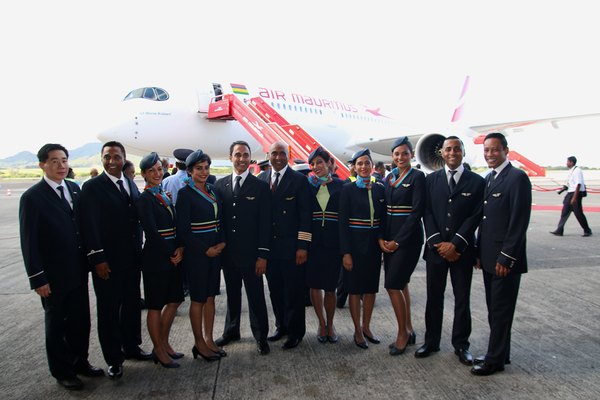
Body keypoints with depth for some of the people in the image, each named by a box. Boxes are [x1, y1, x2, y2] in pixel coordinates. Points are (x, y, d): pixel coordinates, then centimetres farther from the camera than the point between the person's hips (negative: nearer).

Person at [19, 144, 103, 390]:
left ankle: (79, 361, 36)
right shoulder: (32, 197, -13)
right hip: (53, 277, -5)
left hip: (78, 271, 5)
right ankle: (62, 372, 31)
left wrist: (88, 260, 7)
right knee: (56, 324, 13)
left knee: (81, 320, 16)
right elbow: (28, 242, -12)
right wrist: (37, 278, -13)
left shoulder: (74, 190, 5)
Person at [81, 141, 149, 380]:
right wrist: (97, 259, -14)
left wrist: (139, 250, 5)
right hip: (108, 261, -5)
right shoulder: (93, 187, -9)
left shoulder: (130, 183, 9)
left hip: (132, 259, 5)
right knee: (109, 311, 8)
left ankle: (131, 347, 35)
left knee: (132, 305, 17)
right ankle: (113, 358, 24)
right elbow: (90, 226, -11)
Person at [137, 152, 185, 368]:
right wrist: (170, 254, -10)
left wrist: (180, 249, -4)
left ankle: (164, 343, 31)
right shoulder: (145, 198, -11)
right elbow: (151, 233, -17)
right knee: (156, 306, 6)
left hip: (172, 257, 8)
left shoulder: (164, 195, 12)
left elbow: (174, 225, 10)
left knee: (174, 300, 14)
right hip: (155, 259, -8)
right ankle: (158, 350, 22)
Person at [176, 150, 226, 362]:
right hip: (196, 254, -6)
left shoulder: (212, 190, 10)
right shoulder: (185, 193, -10)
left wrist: (222, 242, -2)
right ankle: (199, 343, 20)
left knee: (210, 296, 14)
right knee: (198, 299, 5)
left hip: (215, 251, 6)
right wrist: (205, 250, -12)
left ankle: (209, 339, 27)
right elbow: (183, 230, -13)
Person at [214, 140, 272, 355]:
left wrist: (262, 255, -10)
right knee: (232, 294, 18)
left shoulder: (260, 186, -3)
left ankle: (261, 337, 22)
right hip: (228, 253, 4)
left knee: (255, 296, 5)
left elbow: (265, 223, -6)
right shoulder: (220, 185, 7)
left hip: (250, 253, -3)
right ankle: (231, 331, 36)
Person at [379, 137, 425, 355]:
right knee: (401, 284, 12)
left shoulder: (417, 176, -7)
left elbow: (417, 212, -13)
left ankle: (403, 332, 11)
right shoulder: (389, 178, 12)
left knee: (393, 284, -8)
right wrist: (382, 238, 0)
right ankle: (409, 331, 24)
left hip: (408, 238, -6)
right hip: (389, 238, 6)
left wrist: (398, 240, -13)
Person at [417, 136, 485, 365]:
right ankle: (431, 342, 24)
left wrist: (455, 244, -13)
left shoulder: (477, 182, 1)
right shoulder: (431, 180, 7)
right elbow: (427, 213, 2)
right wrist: (437, 243, -9)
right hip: (436, 249, 1)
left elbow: (475, 216, -5)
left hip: (462, 250, -1)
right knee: (434, 297, 9)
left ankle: (461, 345, 25)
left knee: (462, 300, 9)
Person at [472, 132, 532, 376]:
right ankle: (500, 353, 31)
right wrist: (479, 252, 13)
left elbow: (519, 222, -17)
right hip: (489, 257, 8)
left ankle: (496, 360, 17)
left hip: (505, 258, -8)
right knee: (494, 309, 17)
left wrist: (506, 257, -18)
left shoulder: (517, 178, -12)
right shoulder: (489, 178, 14)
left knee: (501, 310, 3)